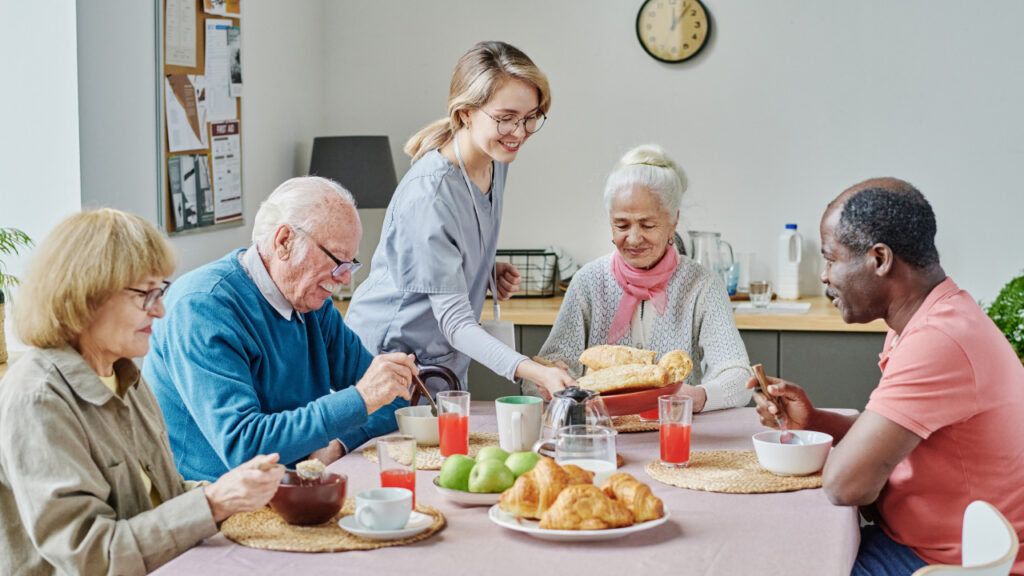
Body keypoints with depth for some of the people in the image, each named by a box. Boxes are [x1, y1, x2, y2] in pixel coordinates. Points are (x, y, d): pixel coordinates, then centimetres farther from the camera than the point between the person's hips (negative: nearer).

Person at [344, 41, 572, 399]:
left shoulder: (496, 161, -2)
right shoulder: (429, 193, -28)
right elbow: (455, 321, -29)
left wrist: (490, 272, -2)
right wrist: (532, 371, -41)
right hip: (388, 354, -8)